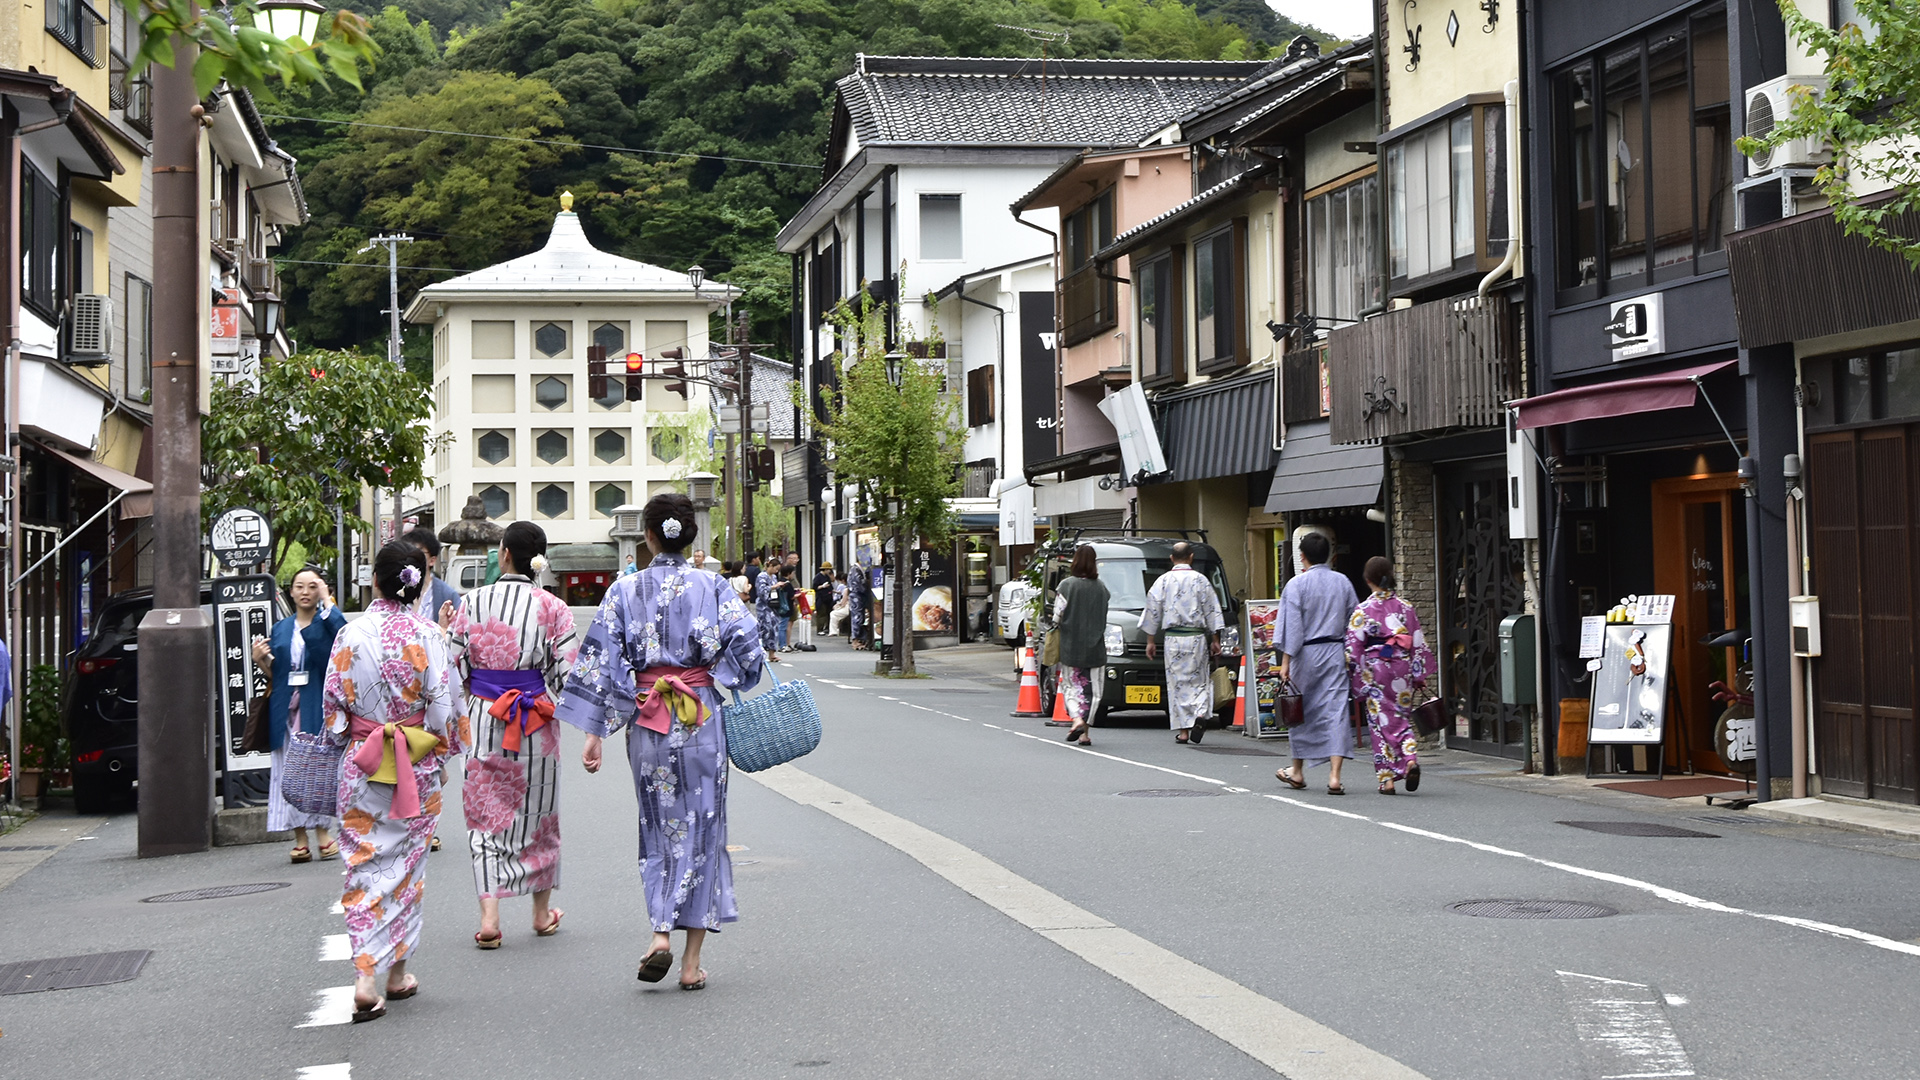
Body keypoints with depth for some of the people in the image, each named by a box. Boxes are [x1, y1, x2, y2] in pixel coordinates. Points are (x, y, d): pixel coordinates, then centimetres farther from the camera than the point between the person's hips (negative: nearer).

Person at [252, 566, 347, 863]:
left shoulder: (326, 622, 4)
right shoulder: (280, 629, 16)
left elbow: (341, 628, -21)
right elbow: (273, 672, 16)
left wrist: (326, 599, -14)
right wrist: (259, 660, -4)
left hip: (318, 707, -4)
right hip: (286, 709, 4)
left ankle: (322, 833, 5)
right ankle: (300, 839, 3)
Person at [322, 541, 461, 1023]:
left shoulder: (351, 635, -7)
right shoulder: (428, 636, -9)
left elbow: (332, 705, -2)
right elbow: (442, 706, -7)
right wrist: (442, 748, 10)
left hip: (362, 764, 0)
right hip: (416, 765, 0)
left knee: (365, 866, 3)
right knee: (405, 864, 13)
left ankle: (365, 978, -10)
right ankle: (398, 971, 20)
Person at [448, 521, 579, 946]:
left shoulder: (473, 602, -6)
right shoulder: (552, 607, -8)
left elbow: (454, 664, -2)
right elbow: (569, 671, -8)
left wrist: (445, 630, 18)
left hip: (483, 721, 0)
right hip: (536, 726, 0)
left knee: (485, 817, 5)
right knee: (536, 815, 15)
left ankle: (489, 913, -9)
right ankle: (543, 913, 27)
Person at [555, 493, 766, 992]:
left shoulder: (625, 590, -1)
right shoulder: (713, 587, -2)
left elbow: (602, 663, -4)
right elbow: (747, 649, -7)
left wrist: (593, 734, -2)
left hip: (647, 720, 1)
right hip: (703, 719, 0)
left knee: (660, 829, 15)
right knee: (701, 827, 6)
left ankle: (660, 936, -4)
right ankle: (692, 960, 5)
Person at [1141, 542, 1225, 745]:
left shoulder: (1163, 581, 1)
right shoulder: (1200, 580, 1)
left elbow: (1153, 611, 3)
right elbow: (1212, 611, 3)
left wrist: (1150, 641, 11)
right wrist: (1215, 640, 10)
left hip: (1173, 638, 0)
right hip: (1197, 637, 0)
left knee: (1177, 683, 4)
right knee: (1198, 679, 10)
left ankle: (1183, 731, 2)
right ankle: (1200, 713, -17)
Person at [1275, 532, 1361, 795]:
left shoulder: (1297, 584, -8)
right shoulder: (1343, 582, 4)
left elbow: (1292, 626, -10)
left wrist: (1285, 662, -8)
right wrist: (1351, 653, 20)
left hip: (1307, 654, -2)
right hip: (1336, 654, 2)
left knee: (1302, 711, 13)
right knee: (1336, 711, -1)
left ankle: (1298, 771, 27)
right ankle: (1335, 776, -12)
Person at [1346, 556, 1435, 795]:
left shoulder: (1363, 610, -6)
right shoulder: (1406, 608, 4)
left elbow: (1353, 647, -7)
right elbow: (1418, 644, 5)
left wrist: (1356, 680, 0)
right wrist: (1420, 676, 11)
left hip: (1375, 668, -3)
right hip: (1402, 668, 3)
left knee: (1381, 721, 3)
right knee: (1401, 718, 15)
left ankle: (1387, 778, 2)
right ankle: (1410, 760, -10)